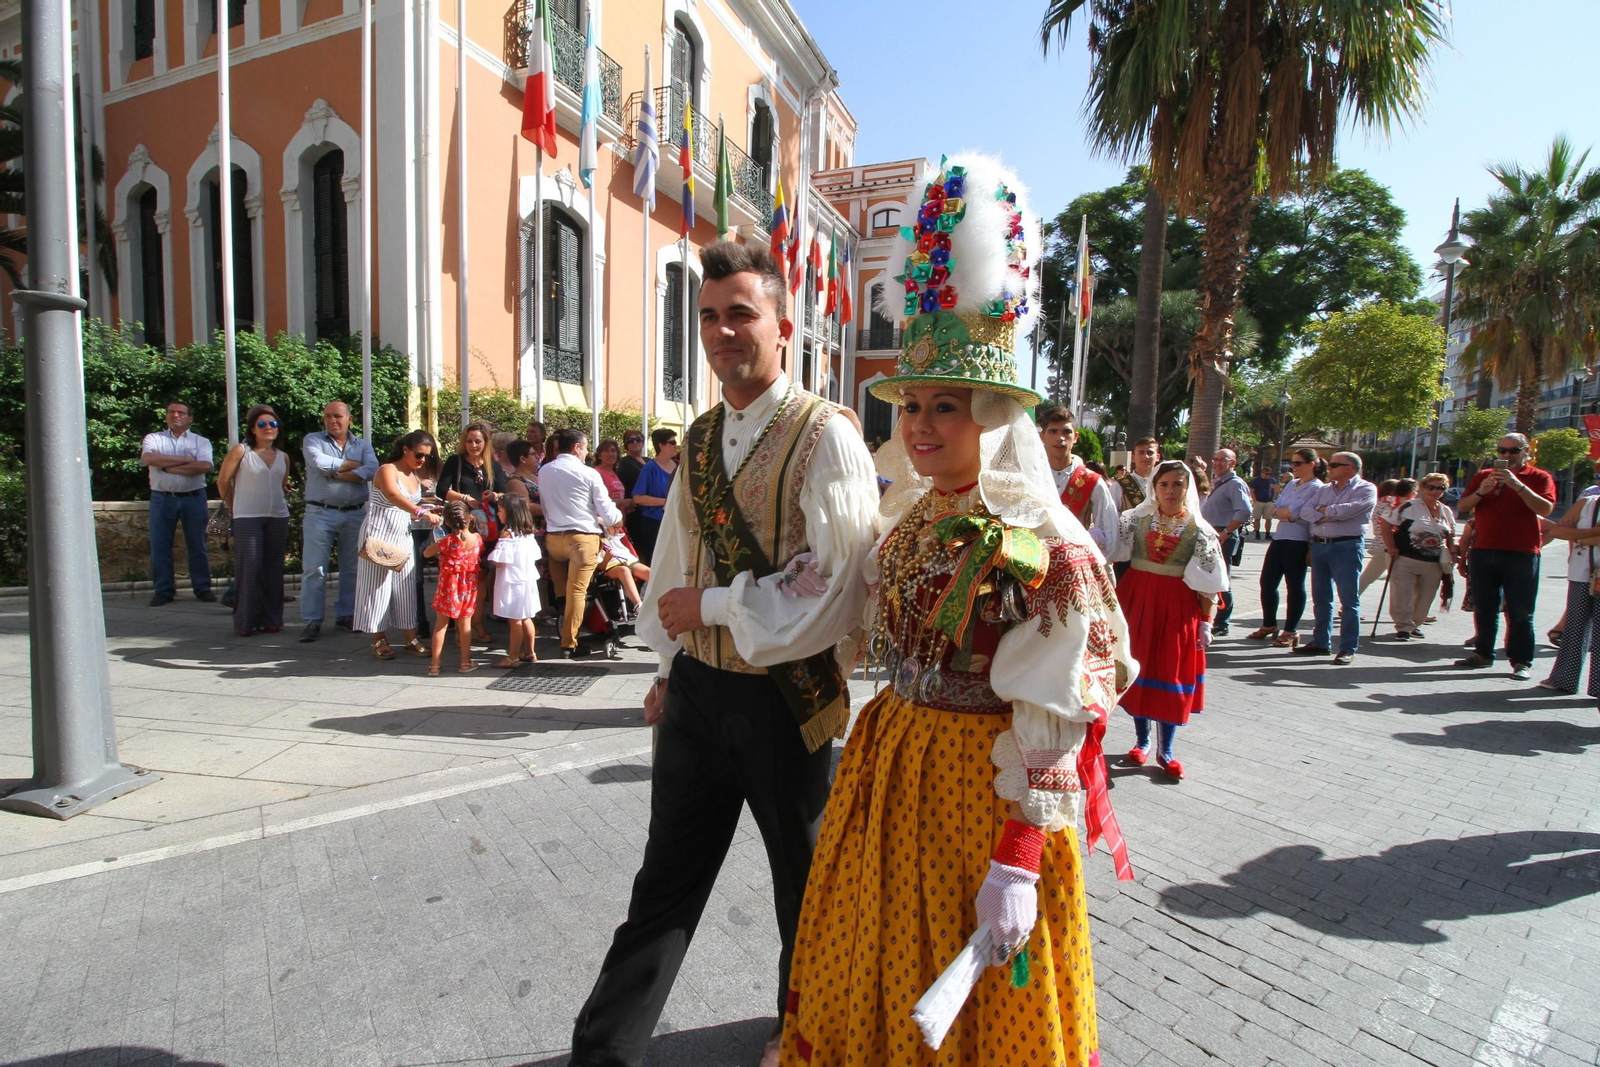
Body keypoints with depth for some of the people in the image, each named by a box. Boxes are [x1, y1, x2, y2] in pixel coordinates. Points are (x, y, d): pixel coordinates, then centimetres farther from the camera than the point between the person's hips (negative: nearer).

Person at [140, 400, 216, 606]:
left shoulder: (201, 442, 7)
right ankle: (163, 590, 12)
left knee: (197, 545, 3)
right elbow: (149, 458, -12)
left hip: (193, 498, -1)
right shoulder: (154, 438, 10)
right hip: (162, 498, 1)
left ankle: (202, 588, 10)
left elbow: (205, 466, -11)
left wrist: (168, 466, -10)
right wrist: (185, 460, -11)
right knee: (160, 547, 3)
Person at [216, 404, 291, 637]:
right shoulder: (241, 451, -2)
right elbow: (223, 481, 5)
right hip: (248, 518, -4)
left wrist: (274, 503, 15)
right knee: (249, 568, -6)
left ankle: (270, 620, 15)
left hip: (278, 517, 4)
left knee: (273, 570, 6)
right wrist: (235, 507, 10)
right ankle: (244, 623, 3)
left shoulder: (283, 458, 11)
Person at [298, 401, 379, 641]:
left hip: (355, 515, 2)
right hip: (320, 513, -2)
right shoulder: (313, 440, 7)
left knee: (352, 568, 8)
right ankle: (312, 620, 3)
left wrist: (336, 473, -12)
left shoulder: (363, 446, 11)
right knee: (314, 569, -3)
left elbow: (372, 470, -8)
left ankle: (346, 615, 19)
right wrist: (354, 464, -4)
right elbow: (319, 462, -14)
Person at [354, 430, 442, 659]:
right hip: (379, 537, -7)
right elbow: (393, 496, -32)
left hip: (403, 538, 7)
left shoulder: (415, 478, 12)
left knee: (406, 588, 5)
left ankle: (411, 639, 9)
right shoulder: (388, 470, -11)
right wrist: (421, 512, -45)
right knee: (378, 587, 0)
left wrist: (429, 513, -4)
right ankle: (379, 640, 10)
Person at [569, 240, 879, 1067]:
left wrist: (713, 605, -16)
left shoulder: (825, 436, -13)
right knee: (665, 885, 16)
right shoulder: (699, 439, 8)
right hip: (697, 688, 5)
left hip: (785, 695, -4)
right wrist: (670, 665, 15)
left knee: (803, 883, 19)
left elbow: (839, 588, -21)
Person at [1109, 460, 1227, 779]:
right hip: (1138, 601, 1)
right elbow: (1110, 547, -7)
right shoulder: (1137, 520, 2)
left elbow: (1209, 584, -2)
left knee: (1173, 675, 4)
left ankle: (1166, 750, 19)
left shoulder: (1200, 530, -2)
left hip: (1178, 607, -1)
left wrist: (1206, 622, -5)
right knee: (1139, 667, 8)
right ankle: (1142, 740, 25)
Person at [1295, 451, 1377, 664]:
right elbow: (1305, 511, 5)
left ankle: (1348, 648, 1)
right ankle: (1321, 642, 20)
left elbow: (1348, 510, -19)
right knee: (1321, 598, 11)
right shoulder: (1325, 489, 16)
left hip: (1346, 546, -7)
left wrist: (1324, 509, -2)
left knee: (1348, 599, -3)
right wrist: (1324, 517, -13)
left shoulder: (1365, 489, -3)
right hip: (1319, 545, 7)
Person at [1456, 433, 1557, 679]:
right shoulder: (1483, 476, 12)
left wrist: (1518, 485, -23)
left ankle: (1522, 662, 3)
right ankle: (1483, 653, 19)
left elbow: (1545, 509, -14)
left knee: (1520, 612, -1)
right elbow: (1461, 507, 6)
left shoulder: (1539, 477, 2)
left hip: (1521, 554, -4)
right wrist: (1480, 492, -12)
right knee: (1484, 608, 10)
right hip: (1483, 551, 4)